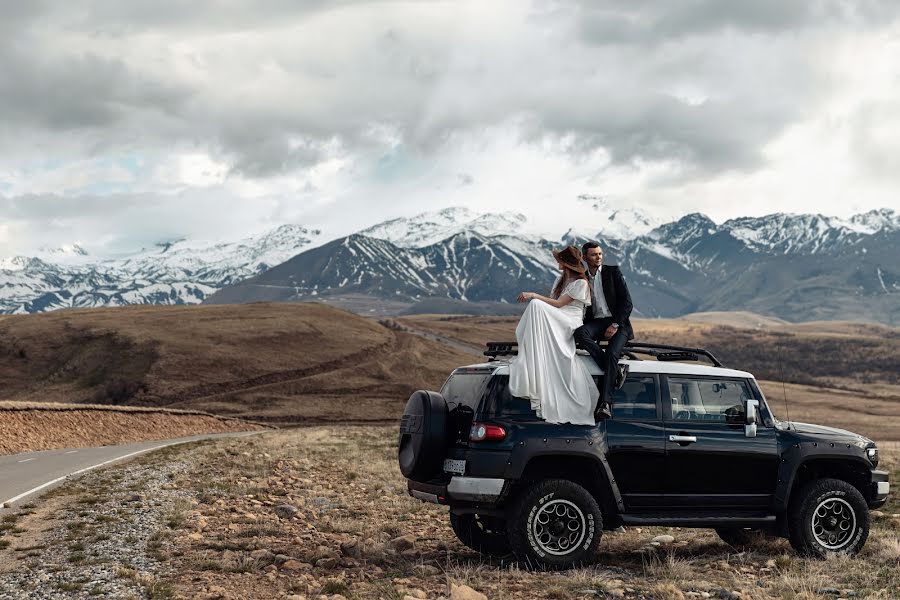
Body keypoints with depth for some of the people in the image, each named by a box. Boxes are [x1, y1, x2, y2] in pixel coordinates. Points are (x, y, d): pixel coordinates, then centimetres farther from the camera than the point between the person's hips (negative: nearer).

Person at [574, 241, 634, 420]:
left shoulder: (613, 271, 5)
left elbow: (627, 302, -1)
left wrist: (615, 325, -12)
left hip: (618, 322, -3)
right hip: (596, 323, 3)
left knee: (612, 354, -30)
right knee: (580, 333, -32)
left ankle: (604, 403, -36)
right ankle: (616, 371, -27)